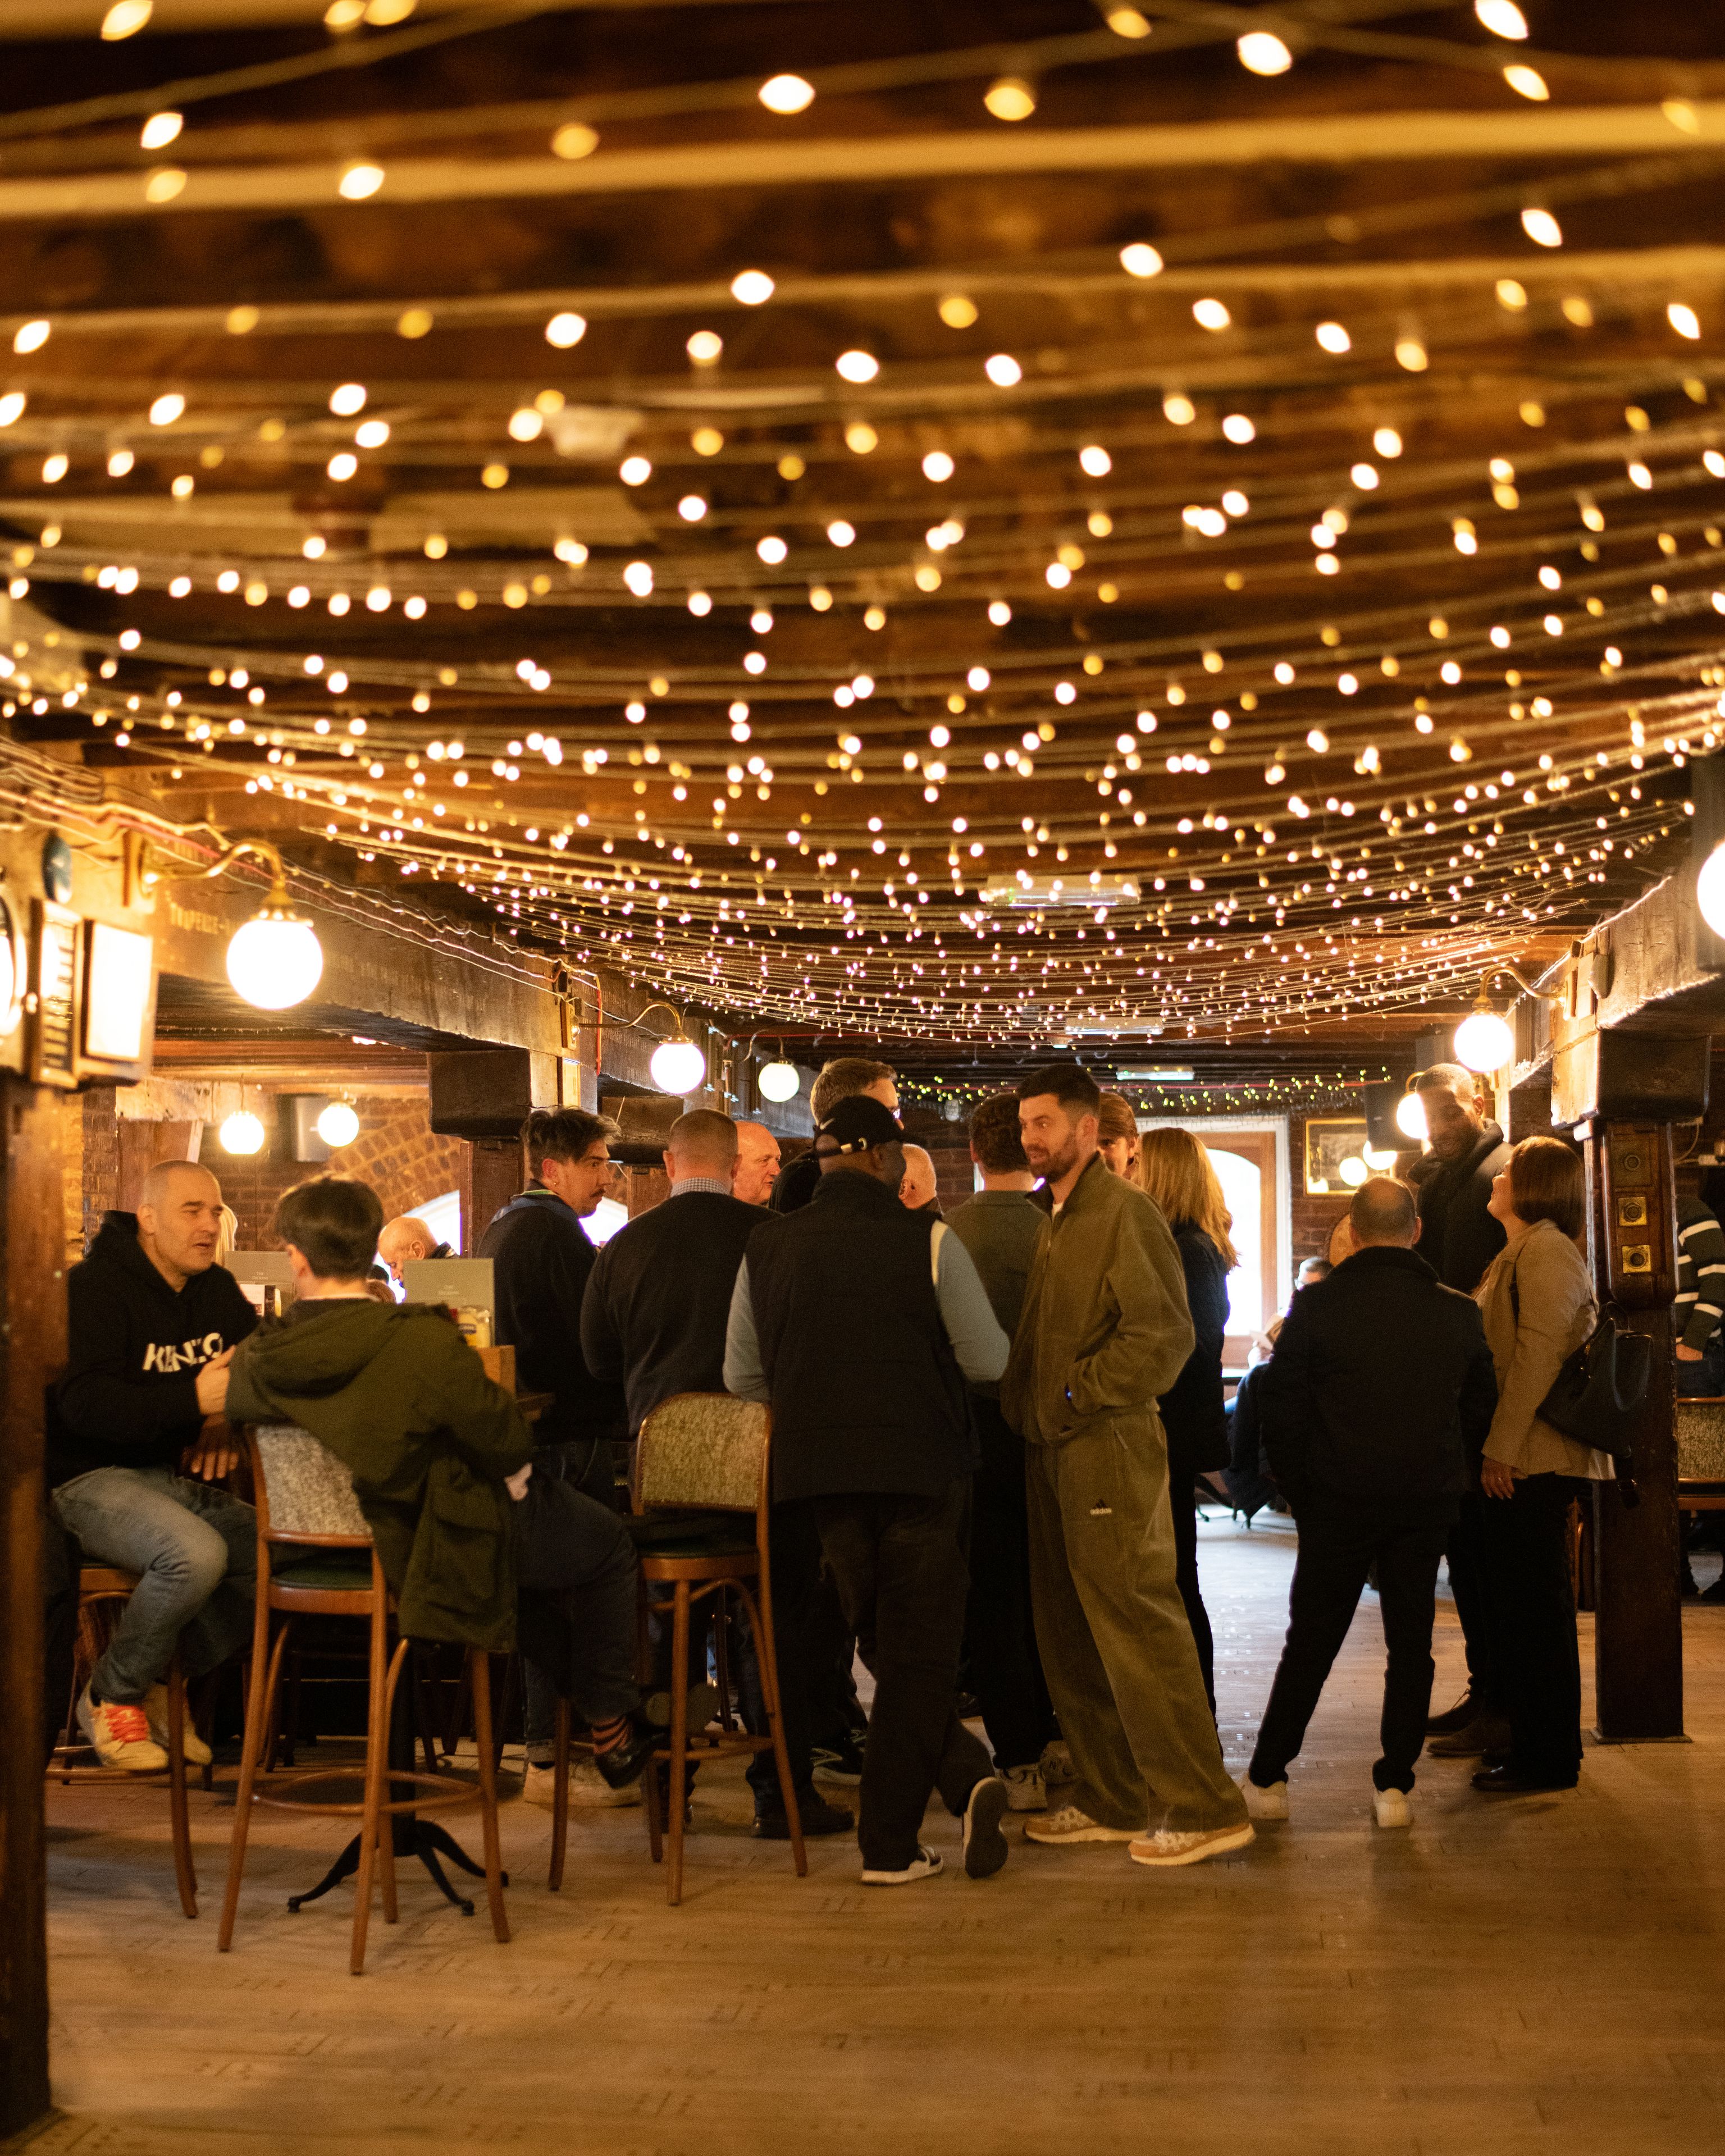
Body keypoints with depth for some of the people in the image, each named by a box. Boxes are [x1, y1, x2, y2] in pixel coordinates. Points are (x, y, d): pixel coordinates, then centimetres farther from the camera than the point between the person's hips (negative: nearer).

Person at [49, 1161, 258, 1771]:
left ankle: (162, 1684, -1)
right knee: (196, 1553, -35)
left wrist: (232, 1419, -5)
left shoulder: (219, 1290, 14)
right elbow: (84, 1403, -21)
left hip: (187, 1477, 7)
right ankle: (110, 1696, -9)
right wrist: (193, 1402, -33)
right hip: (95, 1478, -7)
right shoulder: (95, 1288, -9)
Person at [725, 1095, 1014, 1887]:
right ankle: (889, 1844, 7)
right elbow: (989, 1359, -6)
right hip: (920, 1467, -3)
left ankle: (966, 1775, 5)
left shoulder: (767, 1247, 1)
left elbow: (741, 1375, 8)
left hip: (820, 1472, 3)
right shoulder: (927, 1241, -9)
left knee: (886, 1649, 17)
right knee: (917, 1655, 7)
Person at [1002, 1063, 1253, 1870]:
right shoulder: (1051, 1220, 17)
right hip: (1051, 1448, 9)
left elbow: (1165, 1332, -18)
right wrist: (1027, 1399, 10)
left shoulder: (1123, 1212, -9)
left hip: (1109, 1445, -9)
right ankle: (1109, 1801, 22)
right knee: (1070, 1634, 13)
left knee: (1137, 1623, -8)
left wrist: (1084, 1392, -15)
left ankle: (1205, 1808, -2)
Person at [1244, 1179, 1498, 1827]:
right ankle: (1394, 1786, 11)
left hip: (1339, 1504, -1)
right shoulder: (1458, 1313, 0)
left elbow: (1281, 1410, -5)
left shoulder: (1316, 1306, -8)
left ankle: (1266, 1780, 13)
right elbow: (1481, 1411, 8)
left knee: (1311, 1642, 8)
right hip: (1428, 1503, 1)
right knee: (1411, 1641, 11)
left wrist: (1301, 1494, 7)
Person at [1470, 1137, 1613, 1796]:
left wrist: (1501, 1450, -20)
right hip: (1514, 1463, 10)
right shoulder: (1516, 1255, 20)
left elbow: (1539, 1354, -19)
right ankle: (1528, 1742, 23)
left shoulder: (1546, 1252, -12)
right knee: (1513, 1605, 14)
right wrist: (1493, 1449, 16)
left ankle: (1549, 1759, 2)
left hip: (1535, 1462, -10)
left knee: (1533, 1610, -4)